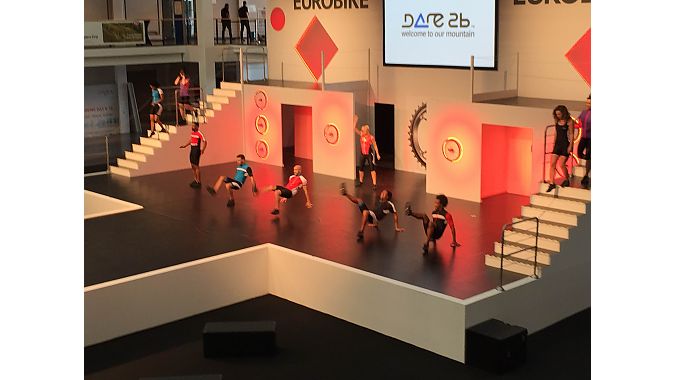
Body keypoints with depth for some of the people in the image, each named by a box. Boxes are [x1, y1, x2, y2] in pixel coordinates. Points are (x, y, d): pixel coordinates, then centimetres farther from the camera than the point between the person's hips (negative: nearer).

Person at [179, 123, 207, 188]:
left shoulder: (199, 134, -16)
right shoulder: (192, 133, 10)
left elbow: (205, 141, -21)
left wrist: (203, 149, -32)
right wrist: (184, 145, 19)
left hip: (197, 150, -9)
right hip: (192, 149, 9)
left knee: (196, 166, -7)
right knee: (192, 166, 12)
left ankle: (199, 182, 0)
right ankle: (195, 180, 22)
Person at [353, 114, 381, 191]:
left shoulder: (371, 137, -14)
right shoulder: (361, 135, 0)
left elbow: (375, 146, -7)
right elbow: (355, 129, -2)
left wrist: (377, 154, -9)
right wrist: (355, 120, -11)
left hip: (369, 154, -6)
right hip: (363, 154, 6)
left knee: (372, 169, -9)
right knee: (361, 168, 15)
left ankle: (375, 184, -10)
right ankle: (361, 182, 35)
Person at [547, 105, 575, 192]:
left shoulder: (569, 121, -10)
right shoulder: (557, 121, 7)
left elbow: (571, 134, -10)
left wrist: (570, 146, -14)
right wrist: (554, 143, 13)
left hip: (565, 144, -6)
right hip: (558, 144, 6)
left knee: (561, 164, -7)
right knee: (552, 164, -1)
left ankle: (567, 180, 18)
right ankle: (552, 183, 2)